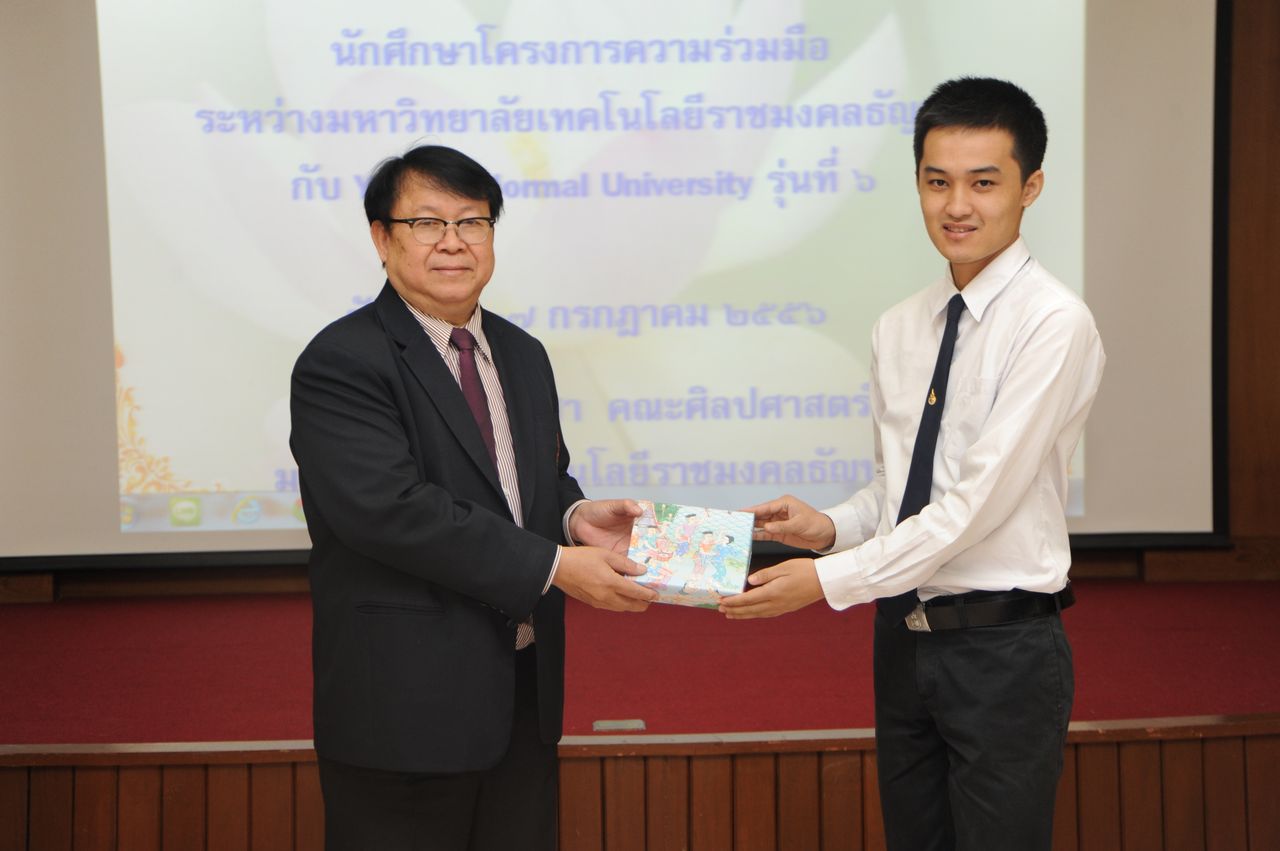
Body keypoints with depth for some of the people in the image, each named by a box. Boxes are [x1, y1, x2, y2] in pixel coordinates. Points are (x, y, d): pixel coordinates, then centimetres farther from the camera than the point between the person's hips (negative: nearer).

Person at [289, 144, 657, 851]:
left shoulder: (522, 356, 13)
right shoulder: (339, 364, -12)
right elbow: (391, 510, -23)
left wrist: (575, 515, -4)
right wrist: (554, 566, -24)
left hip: (524, 693, 7)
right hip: (406, 705, -7)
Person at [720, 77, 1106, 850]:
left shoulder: (1054, 324, -15)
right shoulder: (898, 329, 7)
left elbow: (981, 496, -20)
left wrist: (832, 579, -19)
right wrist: (833, 527, -6)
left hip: (1003, 649, -6)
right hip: (905, 640, 6)